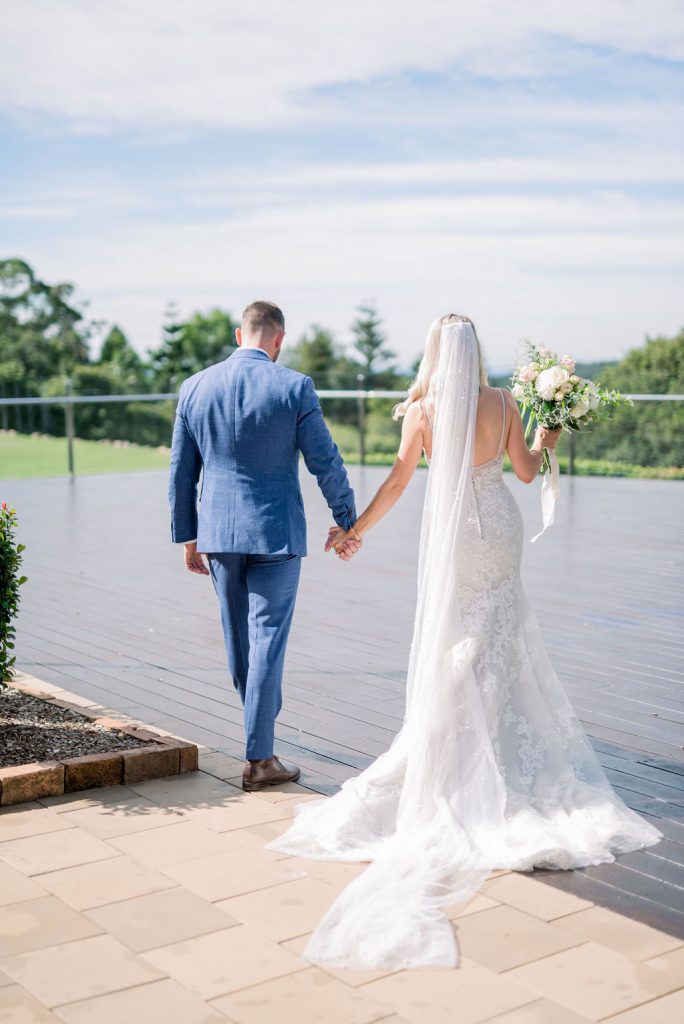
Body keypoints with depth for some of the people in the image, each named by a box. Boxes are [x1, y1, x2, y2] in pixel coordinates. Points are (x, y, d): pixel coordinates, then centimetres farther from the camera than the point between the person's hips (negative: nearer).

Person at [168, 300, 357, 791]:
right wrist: (348, 522, 6)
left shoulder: (195, 387, 2)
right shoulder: (293, 387, -9)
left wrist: (187, 537, 15)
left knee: (239, 638, 17)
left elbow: (181, 472, 7)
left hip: (218, 532, 4)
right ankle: (259, 758, 4)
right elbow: (326, 463, -6)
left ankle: (263, 720, 36)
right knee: (267, 639, 1)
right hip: (275, 532, -4)